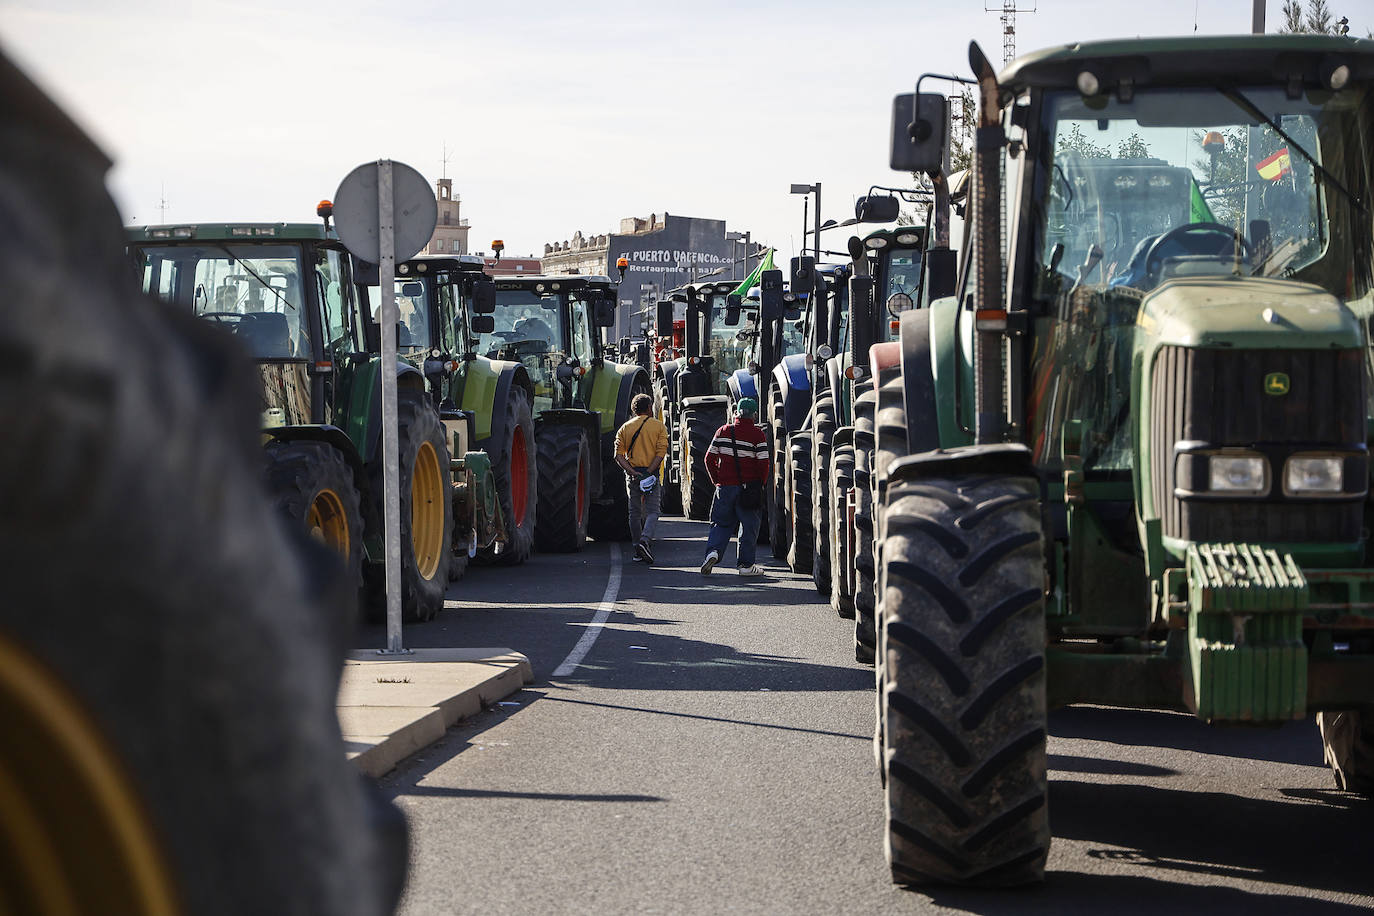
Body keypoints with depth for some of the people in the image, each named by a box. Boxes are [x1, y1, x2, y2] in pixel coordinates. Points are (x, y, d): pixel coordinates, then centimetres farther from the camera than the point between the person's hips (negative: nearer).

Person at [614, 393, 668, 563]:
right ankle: (645, 541, -25)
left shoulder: (625, 428, 9)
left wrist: (632, 472, -10)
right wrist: (649, 472, -14)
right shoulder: (659, 426, 2)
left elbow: (619, 456, -2)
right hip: (652, 474, -2)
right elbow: (661, 453, -10)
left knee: (635, 513, 10)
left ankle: (638, 551, 10)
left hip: (632, 474, 2)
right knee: (651, 512, -1)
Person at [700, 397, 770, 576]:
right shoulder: (758, 434, -6)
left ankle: (713, 551, -11)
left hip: (725, 486, 3)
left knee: (721, 523, 13)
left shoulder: (723, 431, 5)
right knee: (749, 526, 8)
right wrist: (760, 484, 5)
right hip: (749, 486, -3)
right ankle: (746, 565, 10)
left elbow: (709, 458, 5)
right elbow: (763, 462, -11)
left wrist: (717, 481, 14)